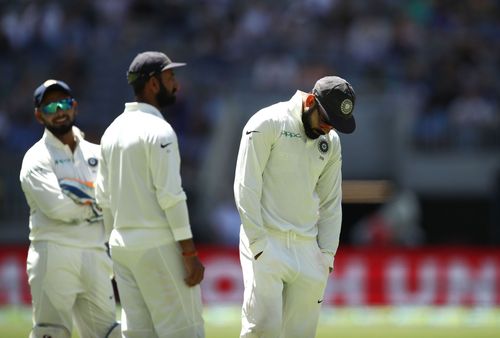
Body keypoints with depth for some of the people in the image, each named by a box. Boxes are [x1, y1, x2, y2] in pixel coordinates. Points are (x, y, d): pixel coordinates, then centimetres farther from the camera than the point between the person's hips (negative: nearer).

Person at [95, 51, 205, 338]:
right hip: (159, 245, -8)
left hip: (122, 244, 8)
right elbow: (170, 196, -17)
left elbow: (104, 197, 15)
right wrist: (190, 254, -15)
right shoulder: (159, 130, -12)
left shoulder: (113, 131, 13)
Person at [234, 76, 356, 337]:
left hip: (307, 247, 6)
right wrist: (258, 243, -16)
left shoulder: (331, 142, 13)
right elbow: (246, 187, -10)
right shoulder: (268, 124, -6)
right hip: (266, 243, -6)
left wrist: (327, 255, 8)